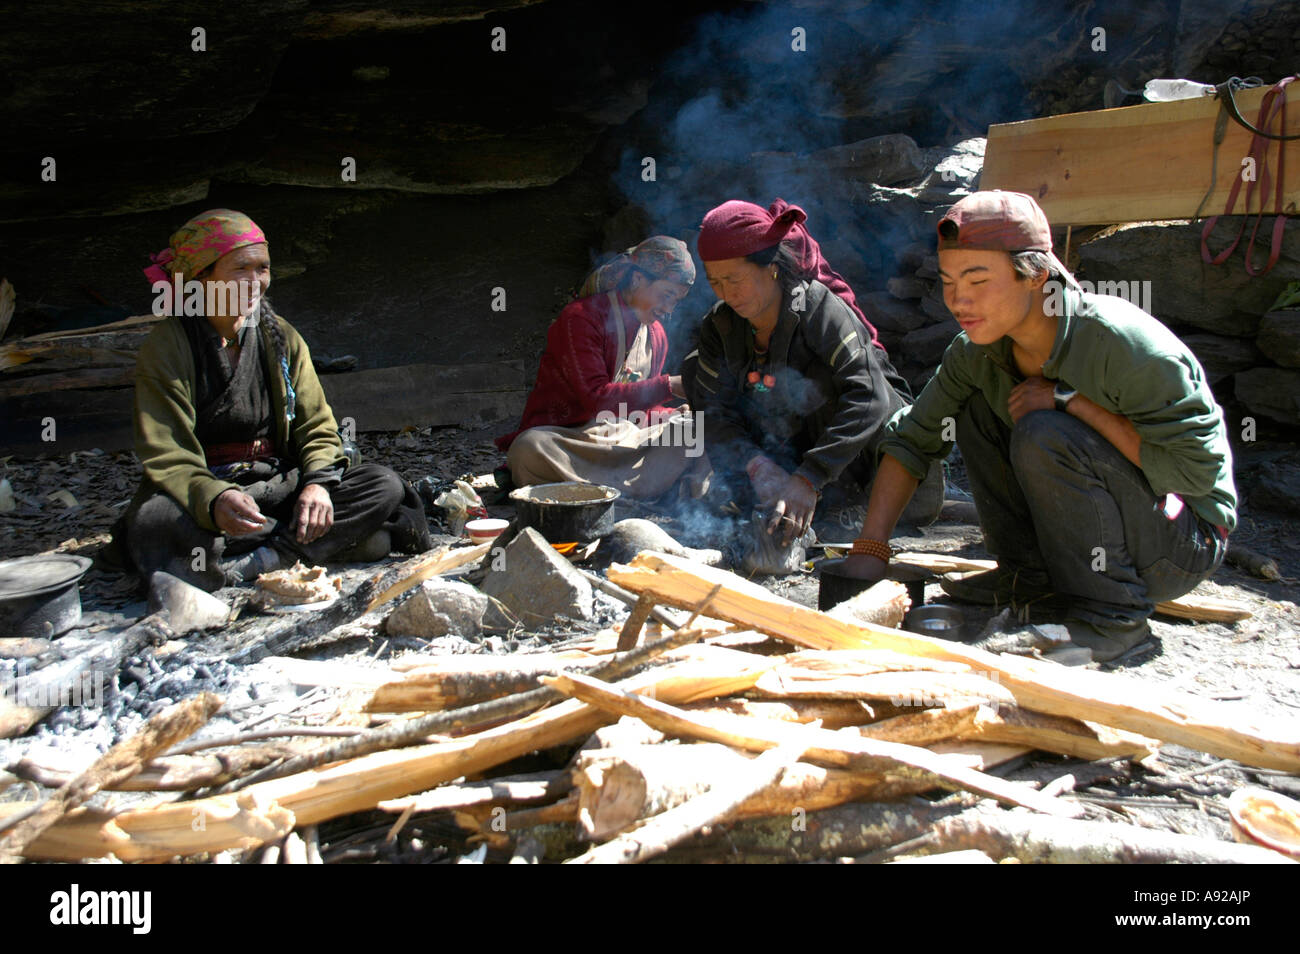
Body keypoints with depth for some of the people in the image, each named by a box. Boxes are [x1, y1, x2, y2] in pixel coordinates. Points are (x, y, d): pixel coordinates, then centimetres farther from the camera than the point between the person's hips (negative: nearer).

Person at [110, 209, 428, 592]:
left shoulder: (282, 338, 5)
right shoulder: (166, 347, -7)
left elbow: (317, 428, 6)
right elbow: (165, 456, -16)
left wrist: (318, 483, -17)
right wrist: (213, 500, -38)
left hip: (277, 486, 4)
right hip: (198, 494, -3)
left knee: (385, 485, -17)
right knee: (152, 523, -38)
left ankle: (251, 561, -28)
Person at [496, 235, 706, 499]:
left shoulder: (656, 336, 13)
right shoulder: (580, 318, -10)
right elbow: (596, 398, -20)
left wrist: (679, 416, -3)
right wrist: (668, 386, -22)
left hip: (625, 442, 6)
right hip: (564, 436, -6)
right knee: (530, 449, -39)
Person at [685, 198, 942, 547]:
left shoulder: (820, 308, -26)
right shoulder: (721, 325, -8)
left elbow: (868, 398, -37)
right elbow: (714, 409, -10)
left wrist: (808, 479, -45)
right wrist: (759, 466, -29)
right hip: (791, 446, 6)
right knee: (696, 367, -3)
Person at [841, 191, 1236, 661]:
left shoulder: (1121, 341, -28)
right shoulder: (977, 349, -9)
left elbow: (1197, 468, -27)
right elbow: (911, 437, -4)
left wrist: (1070, 398, -27)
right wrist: (868, 551, -13)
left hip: (1183, 543, -6)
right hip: (1087, 539, 7)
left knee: (1044, 435, -30)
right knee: (973, 403, -4)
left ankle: (1111, 612, -16)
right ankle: (1030, 576, 2)